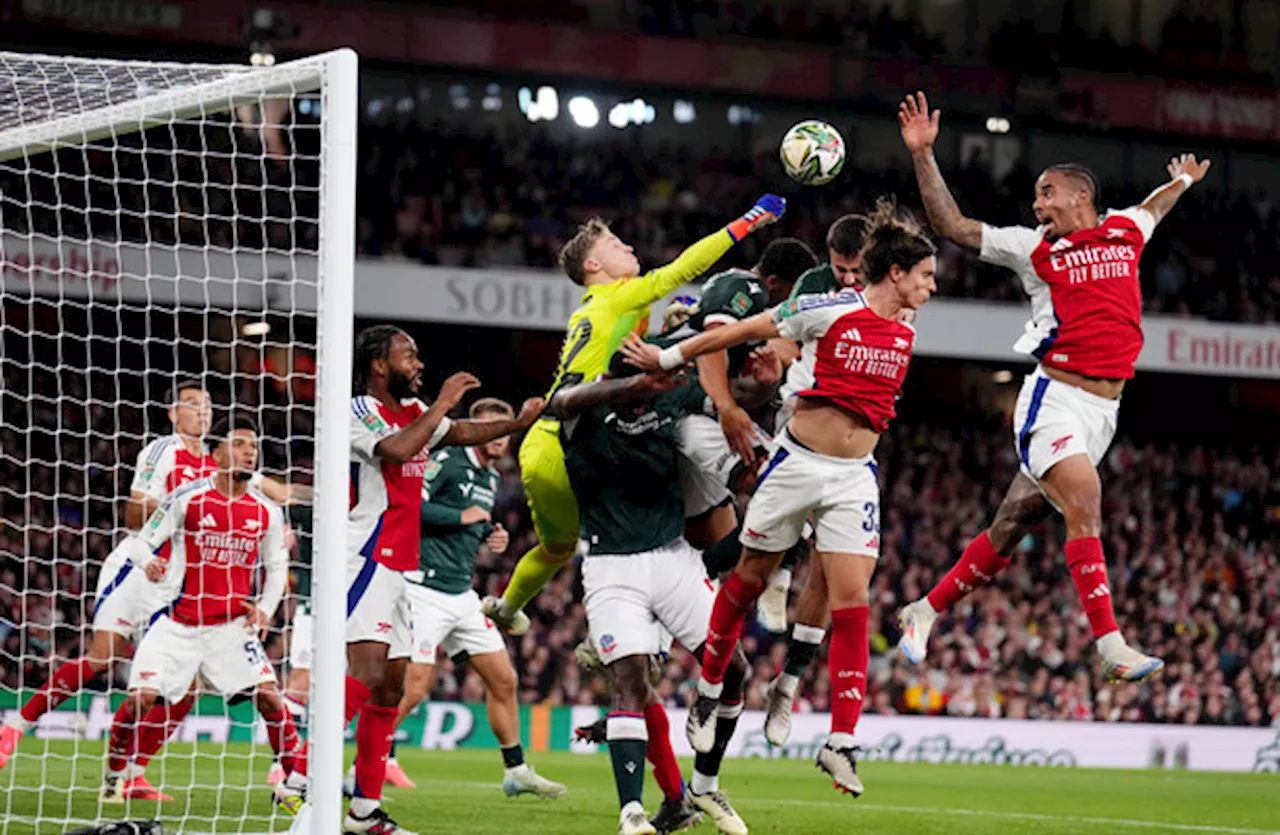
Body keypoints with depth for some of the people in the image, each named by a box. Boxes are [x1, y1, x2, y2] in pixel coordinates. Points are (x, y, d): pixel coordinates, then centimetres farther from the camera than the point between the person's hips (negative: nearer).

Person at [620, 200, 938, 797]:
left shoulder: (904, 335, 6)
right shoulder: (834, 310, -10)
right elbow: (743, 332, -5)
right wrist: (668, 357, -2)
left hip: (853, 478, 4)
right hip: (798, 462, -4)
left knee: (852, 600, -6)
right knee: (749, 577, 8)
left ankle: (840, 744, -6)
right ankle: (707, 692, 30)